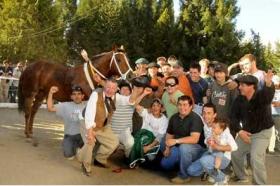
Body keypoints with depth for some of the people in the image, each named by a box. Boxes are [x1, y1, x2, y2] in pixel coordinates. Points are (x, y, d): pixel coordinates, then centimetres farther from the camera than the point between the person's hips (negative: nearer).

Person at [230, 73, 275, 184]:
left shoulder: (261, 96, -26)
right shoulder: (239, 100, -11)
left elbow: (268, 93, -50)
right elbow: (234, 117, -6)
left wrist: (268, 84, -74)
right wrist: (239, 131, -20)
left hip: (262, 132, -6)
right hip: (245, 132, 6)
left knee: (256, 158, -19)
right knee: (234, 153, 9)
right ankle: (241, 177, 34)